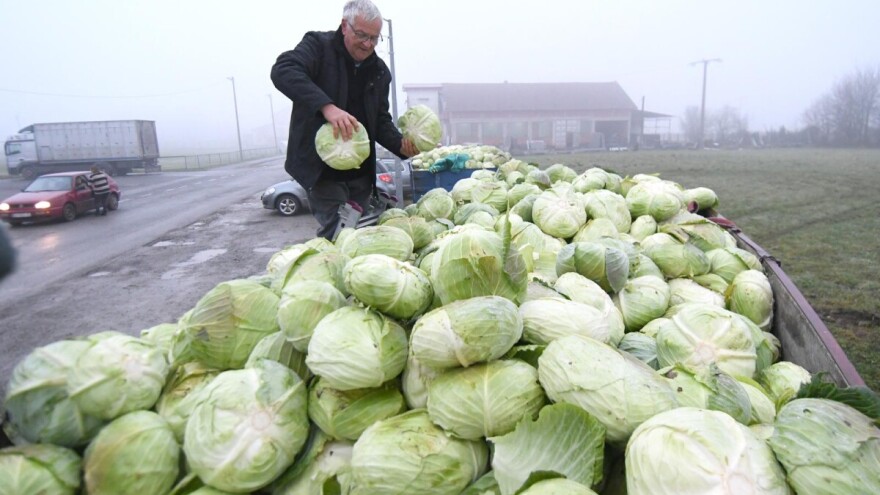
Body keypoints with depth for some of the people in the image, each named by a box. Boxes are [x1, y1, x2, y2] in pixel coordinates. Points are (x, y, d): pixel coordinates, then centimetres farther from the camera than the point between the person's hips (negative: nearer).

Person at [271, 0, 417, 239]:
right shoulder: (319, 45, -6)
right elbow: (282, 70, -24)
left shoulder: (380, 71, 9)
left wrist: (400, 144, -9)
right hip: (323, 169, -5)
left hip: (361, 172, 6)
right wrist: (326, 106, -38)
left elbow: (381, 120, 12)